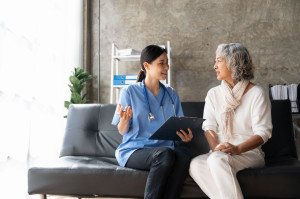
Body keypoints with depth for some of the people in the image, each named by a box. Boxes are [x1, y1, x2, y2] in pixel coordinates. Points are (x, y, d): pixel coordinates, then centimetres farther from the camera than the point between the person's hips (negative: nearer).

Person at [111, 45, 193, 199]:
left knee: (183, 155, -32)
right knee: (165, 154, -35)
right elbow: (122, 131, 4)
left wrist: (186, 137, -7)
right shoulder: (129, 92, 3)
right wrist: (125, 120, -19)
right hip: (134, 150, -3)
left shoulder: (171, 94, 17)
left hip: (166, 148, 4)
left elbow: (179, 127, 16)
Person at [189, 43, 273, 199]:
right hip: (220, 153, 4)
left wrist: (236, 149, -26)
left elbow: (263, 132, -9)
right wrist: (216, 148, -17)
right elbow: (209, 127, 4)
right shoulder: (213, 94, 15)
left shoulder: (256, 94, -1)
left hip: (249, 153, -4)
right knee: (195, 164, -29)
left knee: (217, 160, -36)